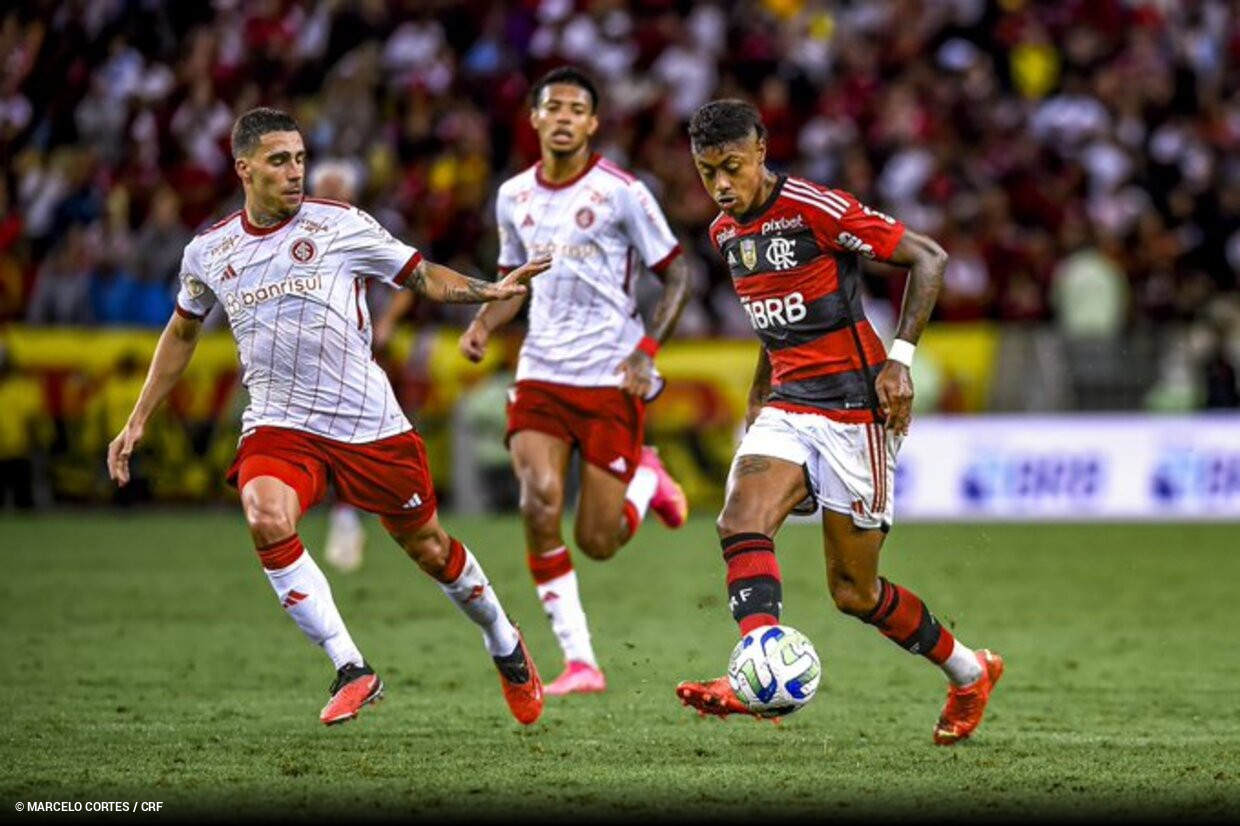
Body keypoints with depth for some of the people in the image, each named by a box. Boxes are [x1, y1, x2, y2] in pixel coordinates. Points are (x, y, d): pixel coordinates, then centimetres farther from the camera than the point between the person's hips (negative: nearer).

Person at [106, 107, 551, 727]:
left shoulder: (340, 226, -5)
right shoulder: (209, 252, 4)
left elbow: (423, 276, 4)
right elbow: (182, 333, 21)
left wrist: (489, 291, -15)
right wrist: (137, 422, 21)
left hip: (370, 422, -1)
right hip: (279, 425, 1)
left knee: (429, 549, 8)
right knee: (266, 520, -29)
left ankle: (506, 648, 37)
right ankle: (351, 670, -22)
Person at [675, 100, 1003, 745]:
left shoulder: (816, 208, -14)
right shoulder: (725, 233, 11)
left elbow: (928, 258, -10)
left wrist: (899, 358, -15)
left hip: (853, 408, -6)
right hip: (786, 409, 6)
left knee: (854, 591, -3)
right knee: (740, 524, -21)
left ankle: (970, 674, 17)